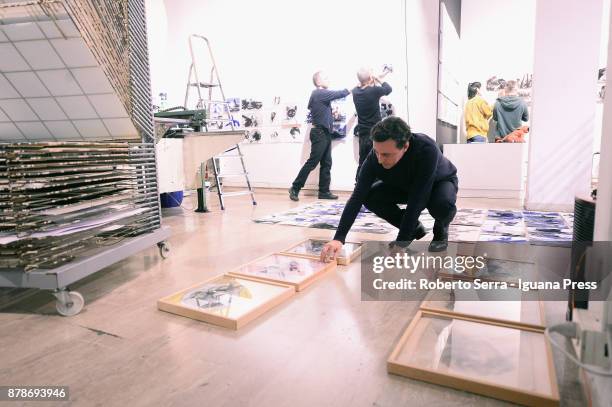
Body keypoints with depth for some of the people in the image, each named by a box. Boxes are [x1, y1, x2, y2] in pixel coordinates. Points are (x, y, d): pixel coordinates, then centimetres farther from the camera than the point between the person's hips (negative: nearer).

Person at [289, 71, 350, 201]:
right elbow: (339, 94, -13)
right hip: (320, 133, -10)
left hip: (324, 133, 10)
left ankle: (324, 191, 9)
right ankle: (295, 188, -1)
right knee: (312, 162, -8)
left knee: (326, 163, 7)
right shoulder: (319, 93, -11)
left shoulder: (321, 95, 20)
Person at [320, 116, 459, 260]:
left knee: (443, 204, -38)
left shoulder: (426, 150, -42)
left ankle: (441, 230, -1)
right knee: (370, 197, -21)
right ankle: (414, 228, 2)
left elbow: (416, 202, -42)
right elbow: (357, 196, -32)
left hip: (441, 182, -3)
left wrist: (399, 244, -41)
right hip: (404, 185, 4)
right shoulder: (377, 155, -31)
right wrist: (339, 238, -40)